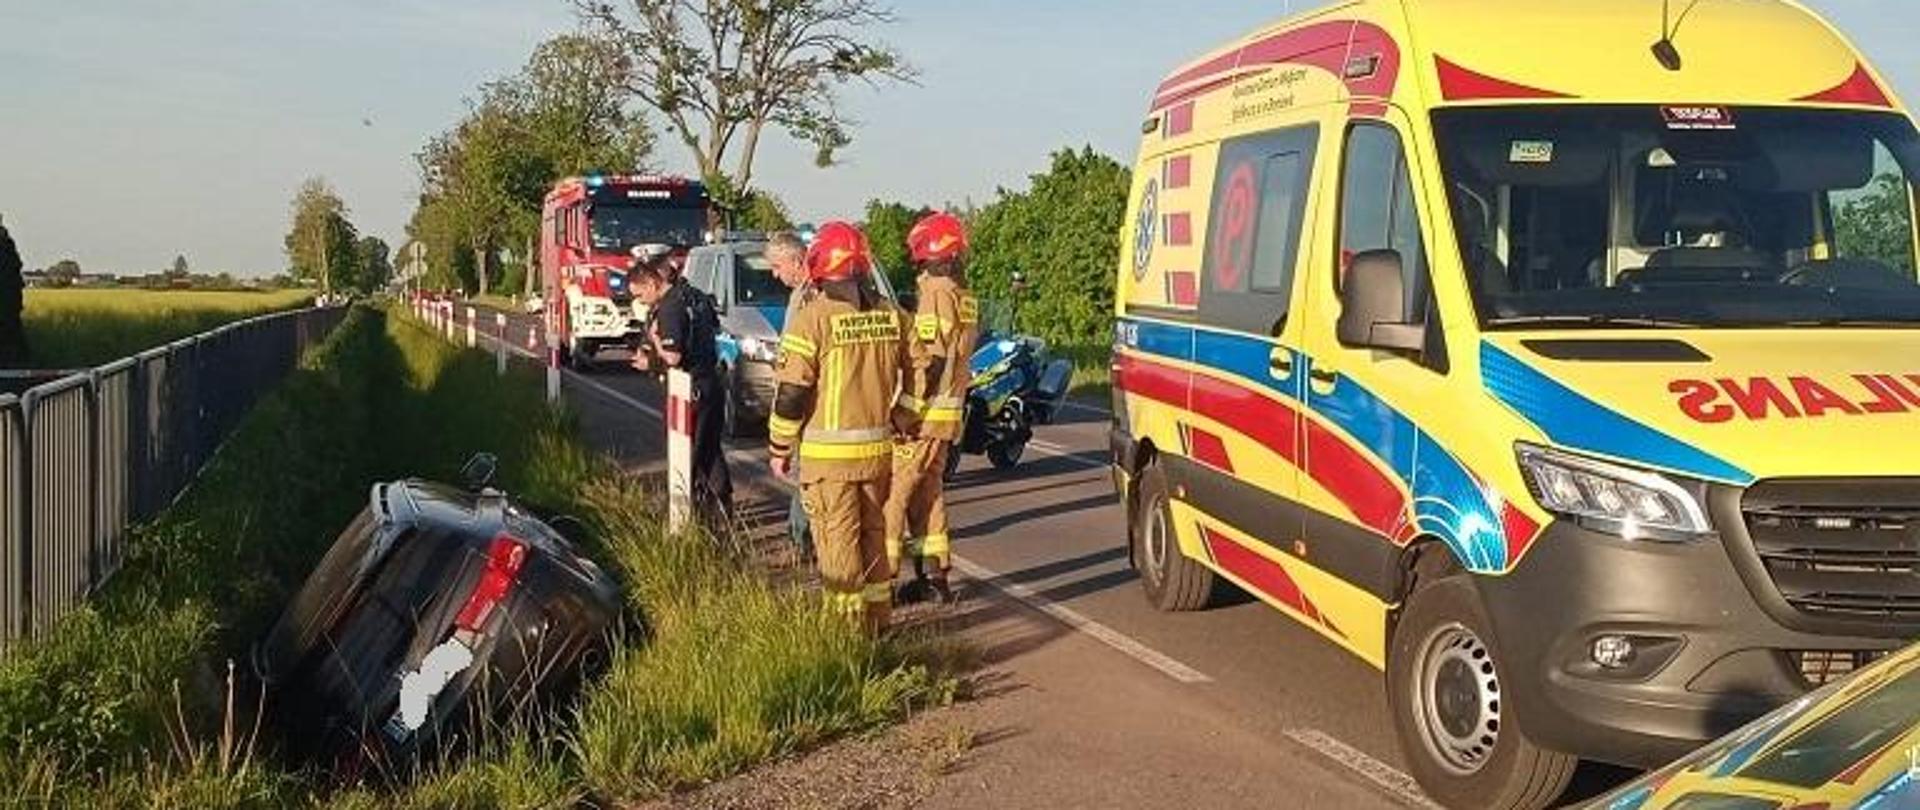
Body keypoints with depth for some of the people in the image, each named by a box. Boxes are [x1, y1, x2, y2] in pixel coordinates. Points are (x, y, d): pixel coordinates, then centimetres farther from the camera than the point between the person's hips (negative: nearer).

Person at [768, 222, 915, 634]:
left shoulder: (814, 317, -13)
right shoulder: (892, 315, 4)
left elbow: (792, 391, -11)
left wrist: (779, 448, -1)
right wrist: (901, 423, 26)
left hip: (828, 454, -6)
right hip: (878, 448, 6)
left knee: (837, 540, 1)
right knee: (874, 533, 17)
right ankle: (878, 616, 26)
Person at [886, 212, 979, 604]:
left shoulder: (936, 293, -14)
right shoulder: (965, 297, 14)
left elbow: (932, 359, -20)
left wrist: (912, 411, -20)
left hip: (924, 412, -9)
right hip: (950, 411, 9)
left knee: (893, 494, -4)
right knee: (928, 493, 16)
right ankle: (934, 574, 19)